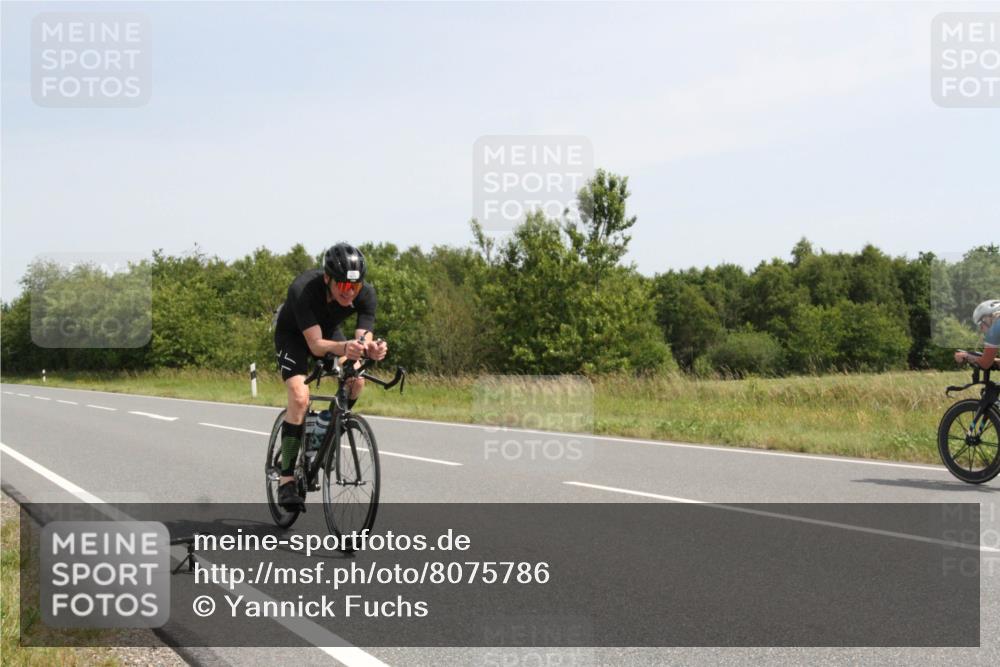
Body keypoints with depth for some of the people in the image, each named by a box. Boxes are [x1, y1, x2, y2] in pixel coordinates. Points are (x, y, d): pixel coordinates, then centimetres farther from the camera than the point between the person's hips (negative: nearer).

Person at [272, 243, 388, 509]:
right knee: (300, 397, -24)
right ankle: (286, 479, -17)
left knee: (356, 381, -21)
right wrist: (344, 348, -60)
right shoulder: (303, 290, -38)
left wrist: (372, 349, -52)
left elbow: (363, 339, -28)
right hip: (292, 335, -4)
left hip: (329, 331, 4)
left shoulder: (366, 293, -28)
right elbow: (316, 345, -41)